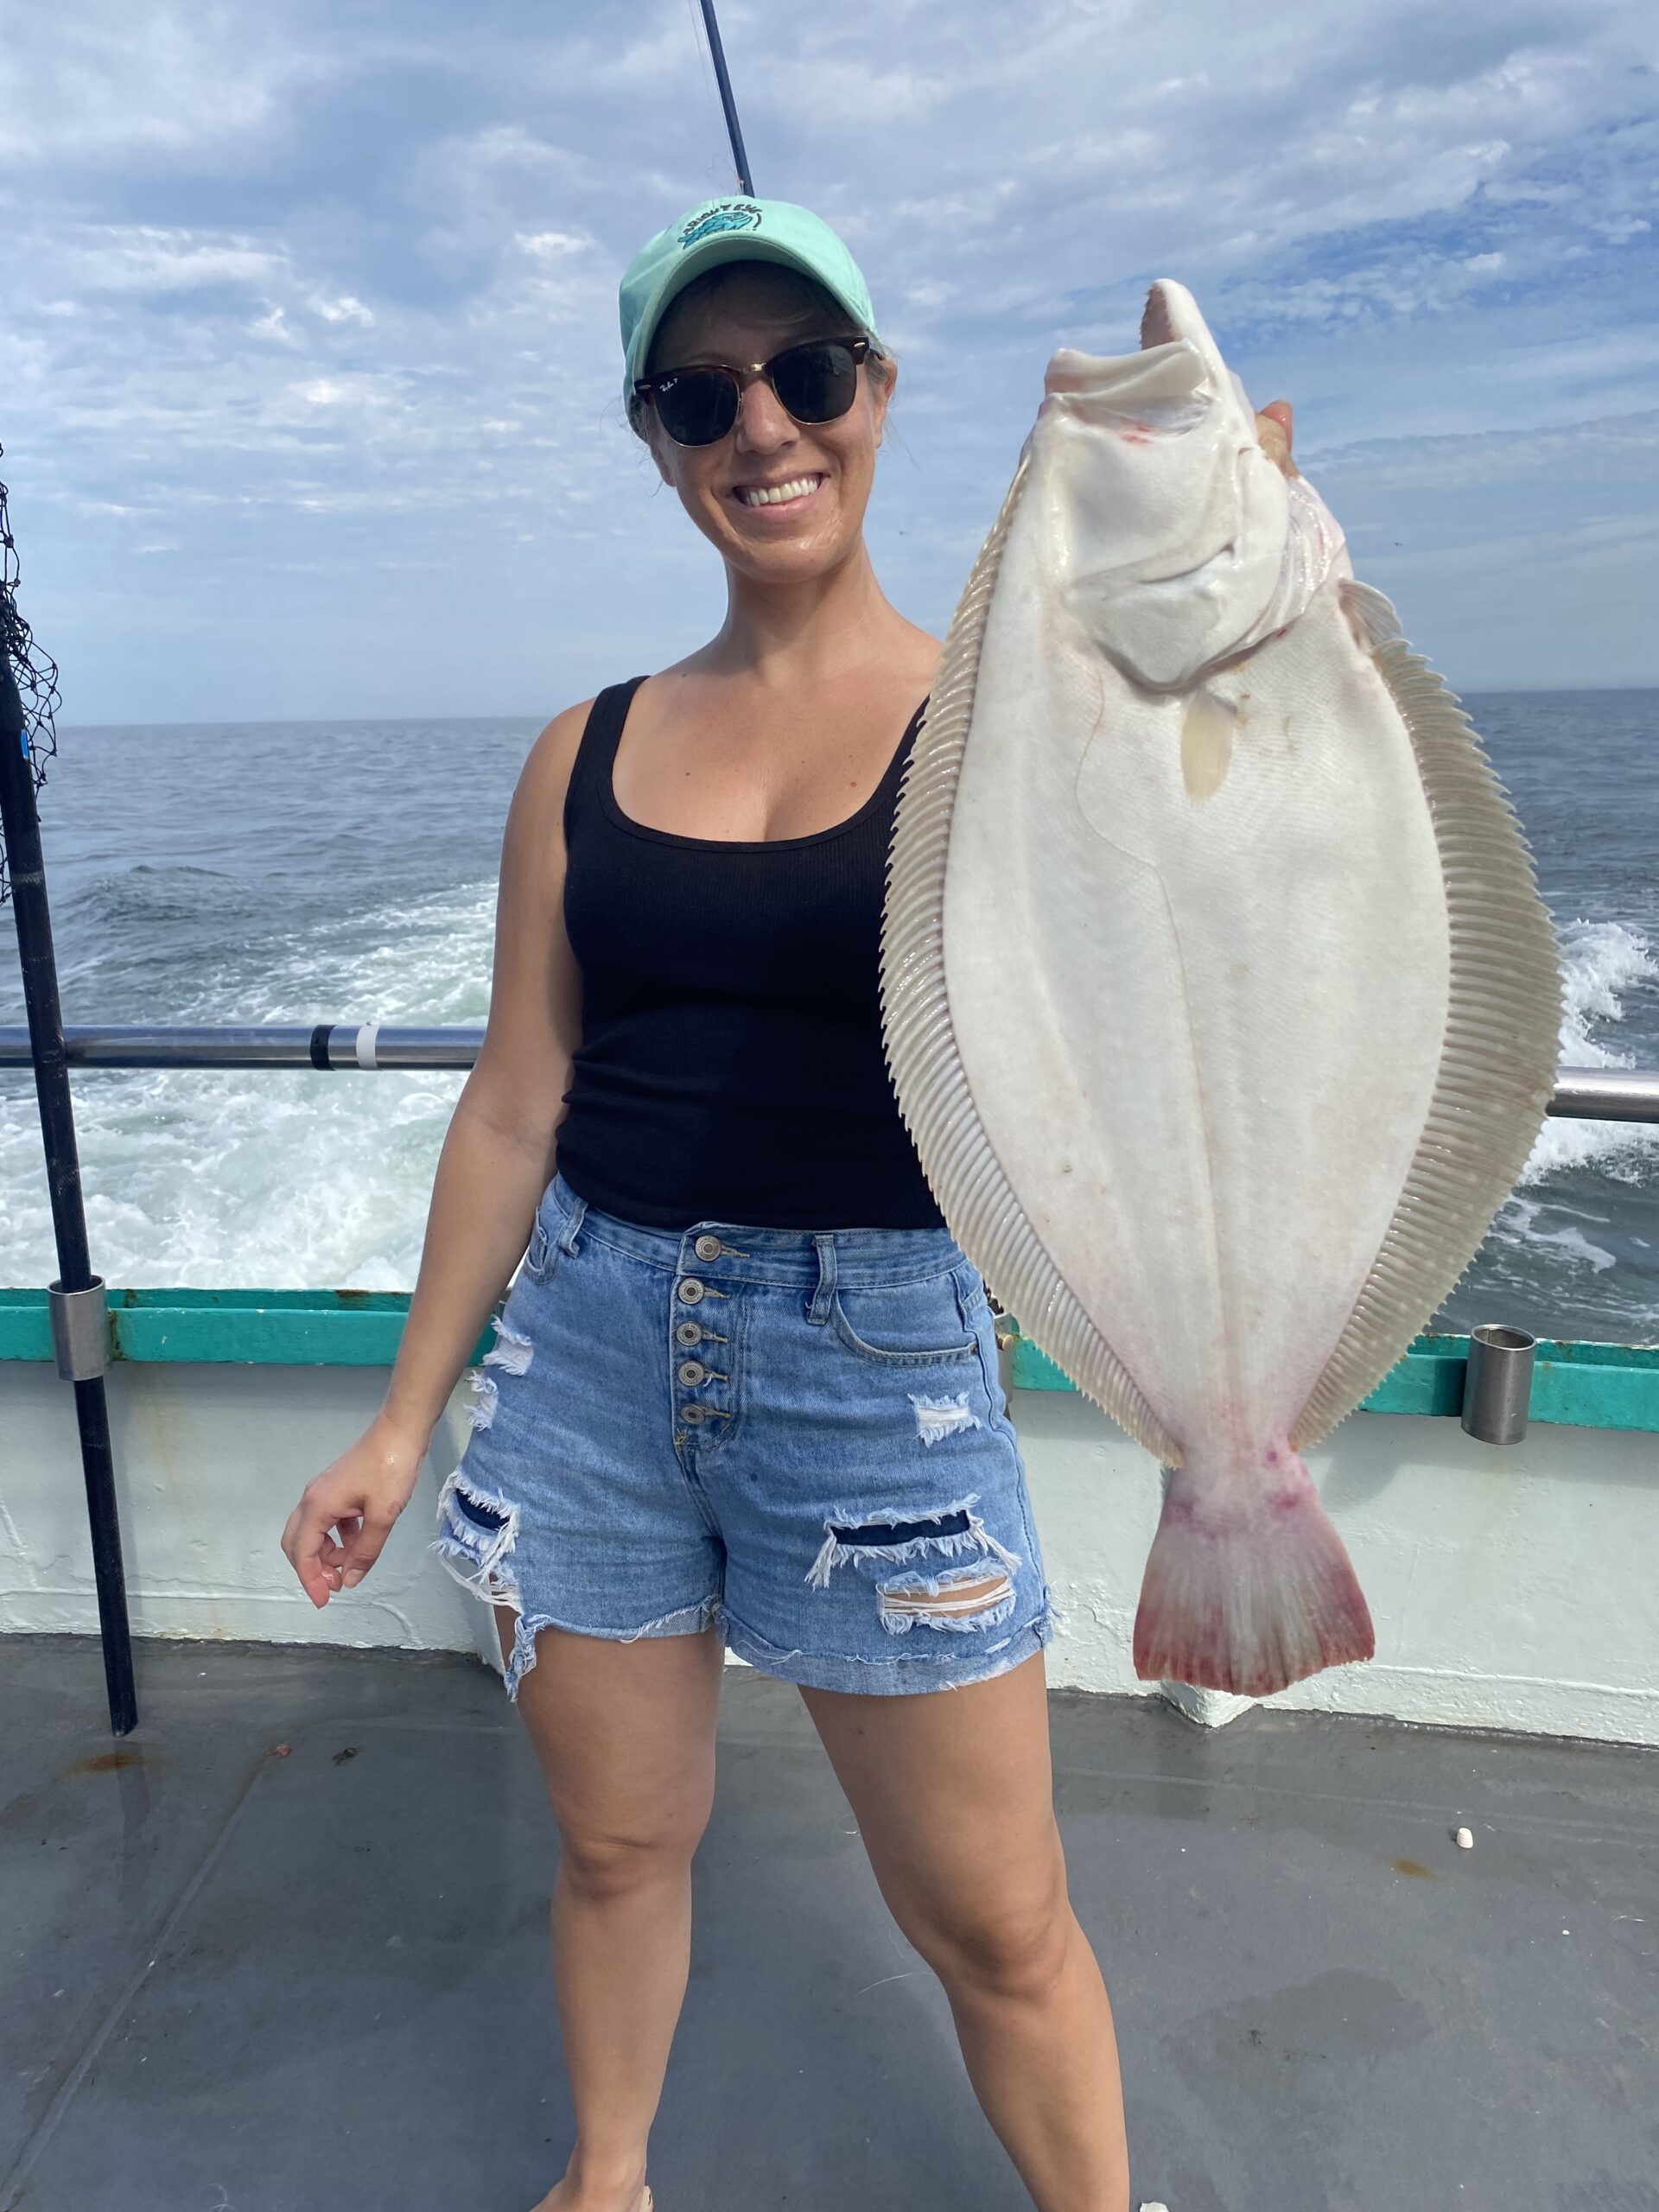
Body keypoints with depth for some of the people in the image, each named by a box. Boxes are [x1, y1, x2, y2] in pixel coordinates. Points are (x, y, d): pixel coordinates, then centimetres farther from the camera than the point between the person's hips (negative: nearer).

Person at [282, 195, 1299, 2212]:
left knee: (992, 1922, 10)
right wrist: (403, 1421, 10)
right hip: (589, 1343, 3)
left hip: (878, 1353, -3)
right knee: (616, 1841, 21)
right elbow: (514, 1108, 7)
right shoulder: (590, 753, 5)